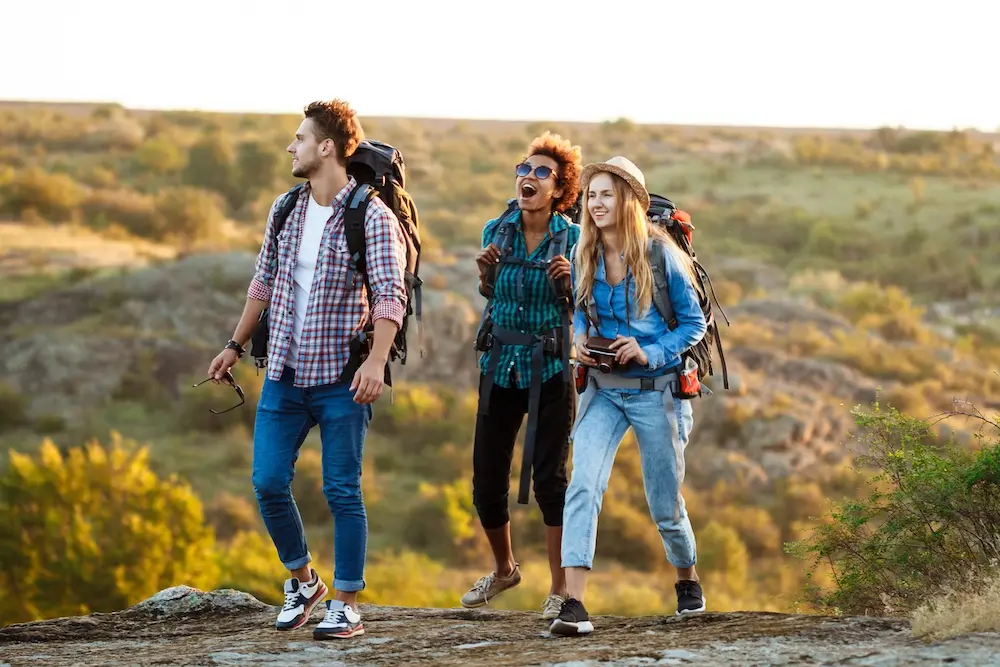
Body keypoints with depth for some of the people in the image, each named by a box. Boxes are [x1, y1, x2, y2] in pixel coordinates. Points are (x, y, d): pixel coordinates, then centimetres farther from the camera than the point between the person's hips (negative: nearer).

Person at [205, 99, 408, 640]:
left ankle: (347, 604, 8)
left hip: (342, 380, -5)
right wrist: (236, 345, 23)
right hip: (284, 373, 6)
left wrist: (376, 360, -31)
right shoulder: (285, 210, 8)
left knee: (341, 491, -1)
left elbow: (390, 295, -18)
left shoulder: (372, 217, -11)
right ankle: (302, 581, 22)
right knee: (268, 482, 2)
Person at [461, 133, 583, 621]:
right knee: (486, 479, 7)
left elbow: (579, 308, 1)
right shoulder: (496, 230, 2)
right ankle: (504, 569, 32)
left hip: (550, 368, -3)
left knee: (549, 477, -6)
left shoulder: (571, 238, -6)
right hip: (500, 364, 3)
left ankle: (560, 590, 6)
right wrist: (485, 273, -5)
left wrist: (566, 282, -19)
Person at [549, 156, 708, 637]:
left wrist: (650, 353, -20)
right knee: (583, 486, -18)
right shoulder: (585, 257, 2)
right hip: (603, 390, 3)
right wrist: (580, 340, -4)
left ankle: (687, 581, 39)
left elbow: (694, 323, -5)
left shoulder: (660, 255, -10)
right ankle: (573, 604, -24)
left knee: (665, 503, 9)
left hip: (655, 392, -3)